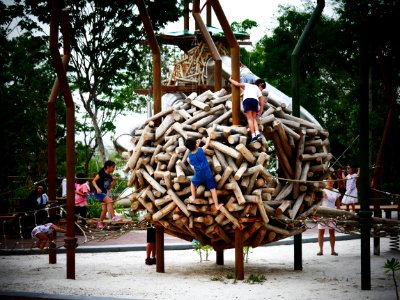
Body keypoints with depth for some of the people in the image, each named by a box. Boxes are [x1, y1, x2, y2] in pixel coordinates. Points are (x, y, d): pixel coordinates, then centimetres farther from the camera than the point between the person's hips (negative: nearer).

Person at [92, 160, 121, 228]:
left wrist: (114, 181, 3)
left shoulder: (109, 177, 11)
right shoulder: (102, 173, -10)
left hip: (104, 193, 9)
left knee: (104, 209, 2)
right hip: (98, 192, -9)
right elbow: (94, 181, -13)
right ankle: (113, 217, -30)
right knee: (109, 200, -26)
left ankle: (100, 223, 14)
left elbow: (108, 188, 14)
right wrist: (97, 188, -28)